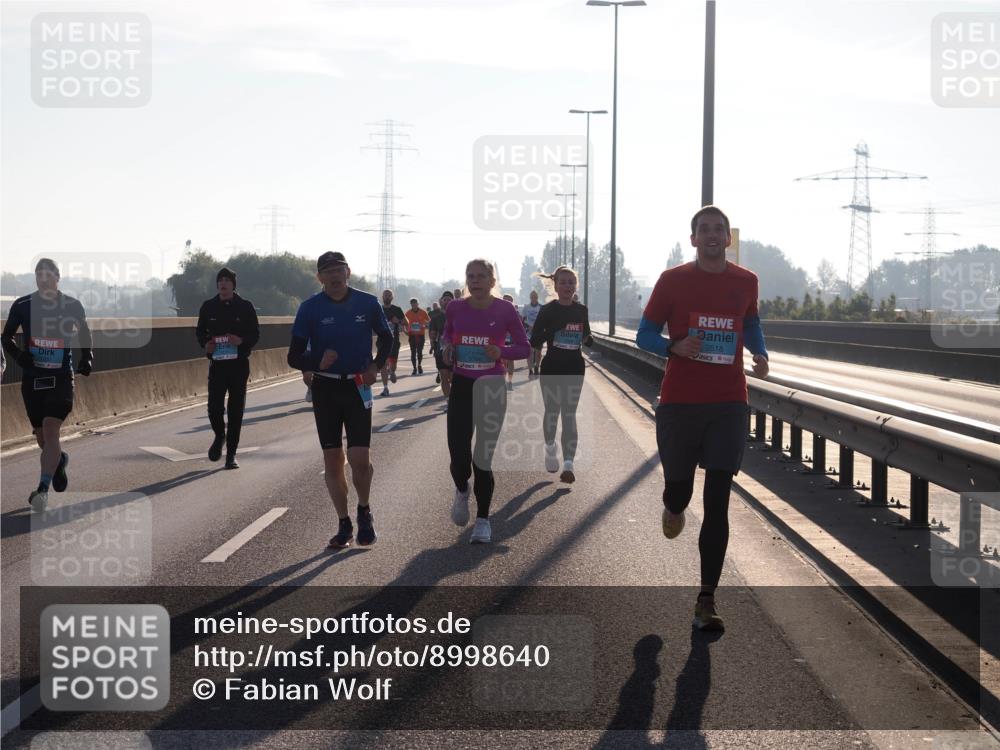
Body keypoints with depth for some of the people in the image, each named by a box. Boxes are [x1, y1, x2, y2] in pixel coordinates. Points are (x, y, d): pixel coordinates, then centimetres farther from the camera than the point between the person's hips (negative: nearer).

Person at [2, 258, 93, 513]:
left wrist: (86, 359, 4)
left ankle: (43, 489, -21)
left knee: (51, 431, -18)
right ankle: (60, 460, 45)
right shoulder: (22, 305, 0)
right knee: (41, 437, 12)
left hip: (61, 378, -2)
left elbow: (85, 333, 18)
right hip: (31, 378, 2)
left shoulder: (72, 305, 0)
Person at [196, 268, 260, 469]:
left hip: (239, 364, -1)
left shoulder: (245, 307, 1)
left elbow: (255, 334, 3)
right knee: (214, 408, -7)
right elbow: (200, 331, 15)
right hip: (217, 363, 1)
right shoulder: (208, 307, 6)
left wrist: (242, 341, -17)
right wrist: (205, 344, -6)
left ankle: (231, 454, 10)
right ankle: (219, 436, 26)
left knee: (236, 410, 1)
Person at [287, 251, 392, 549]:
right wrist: (317, 362, -22)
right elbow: (294, 357, -3)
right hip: (325, 388, 1)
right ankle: (344, 523, 18)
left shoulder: (367, 303, -3)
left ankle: (364, 511, 16)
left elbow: (386, 337, 15)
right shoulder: (310, 308, -5)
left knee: (360, 459, -11)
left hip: (358, 387, -1)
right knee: (332, 460, 4)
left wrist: (376, 366, -1)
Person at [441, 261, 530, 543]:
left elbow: (524, 348, 0)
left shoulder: (505, 310, -8)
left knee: (483, 457, 1)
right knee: (459, 456, -7)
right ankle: (462, 491, 30)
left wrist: (501, 352, -19)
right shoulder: (455, 308, -2)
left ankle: (483, 520, 19)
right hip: (461, 385, 1)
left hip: (492, 388, -1)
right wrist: (447, 346, -5)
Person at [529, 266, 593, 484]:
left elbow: (587, 337, 17)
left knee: (569, 415, -4)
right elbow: (534, 342, -9)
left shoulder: (581, 311, 4)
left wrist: (587, 339, -6)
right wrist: (551, 331, -24)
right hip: (552, 368, -1)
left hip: (574, 369, 2)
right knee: (552, 411, 11)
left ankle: (568, 465, -8)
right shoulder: (548, 310, -6)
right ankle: (550, 448, 39)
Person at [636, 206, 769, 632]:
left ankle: (706, 601, -2)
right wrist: (676, 346, -17)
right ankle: (673, 508, 49)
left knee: (717, 504, -5)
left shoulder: (746, 282, 7)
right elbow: (645, 335, 4)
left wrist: (760, 354, 6)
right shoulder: (673, 280, -1)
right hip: (678, 404, -1)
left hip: (728, 405, 1)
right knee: (679, 487, 7)